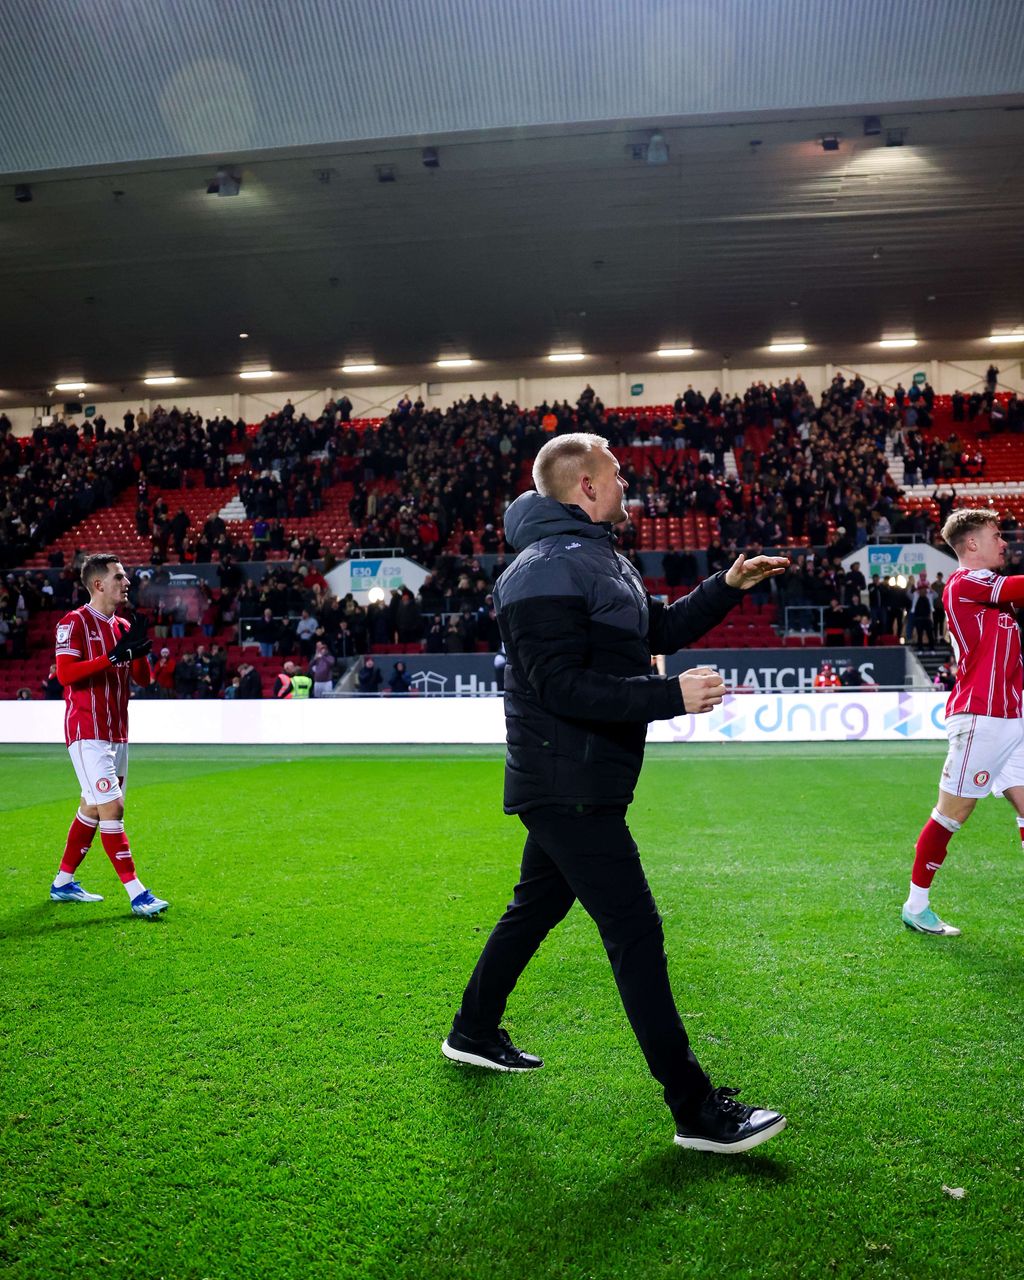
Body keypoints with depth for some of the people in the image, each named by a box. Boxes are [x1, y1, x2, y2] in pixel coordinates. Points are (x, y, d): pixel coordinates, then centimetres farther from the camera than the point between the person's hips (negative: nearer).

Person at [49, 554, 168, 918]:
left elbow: (143, 679, 12)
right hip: (87, 733, -8)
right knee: (112, 807, -12)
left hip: (117, 733, 8)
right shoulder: (74, 623, -8)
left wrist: (138, 649, -6)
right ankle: (136, 894, -10)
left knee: (92, 808, 13)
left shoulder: (123, 627, 14)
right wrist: (114, 656, -24)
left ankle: (63, 883, 26)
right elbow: (65, 673, -20)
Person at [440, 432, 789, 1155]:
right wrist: (672, 697, -25)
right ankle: (696, 1110, 2)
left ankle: (474, 1032, 40)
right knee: (637, 933, -7)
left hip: (578, 786, 11)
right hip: (566, 788, -11)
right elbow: (564, 687, -25)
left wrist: (728, 588, 13)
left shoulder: (602, 559, 15)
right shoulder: (548, 572, -19)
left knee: (536, 908, 22)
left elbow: (658, 631, 23)